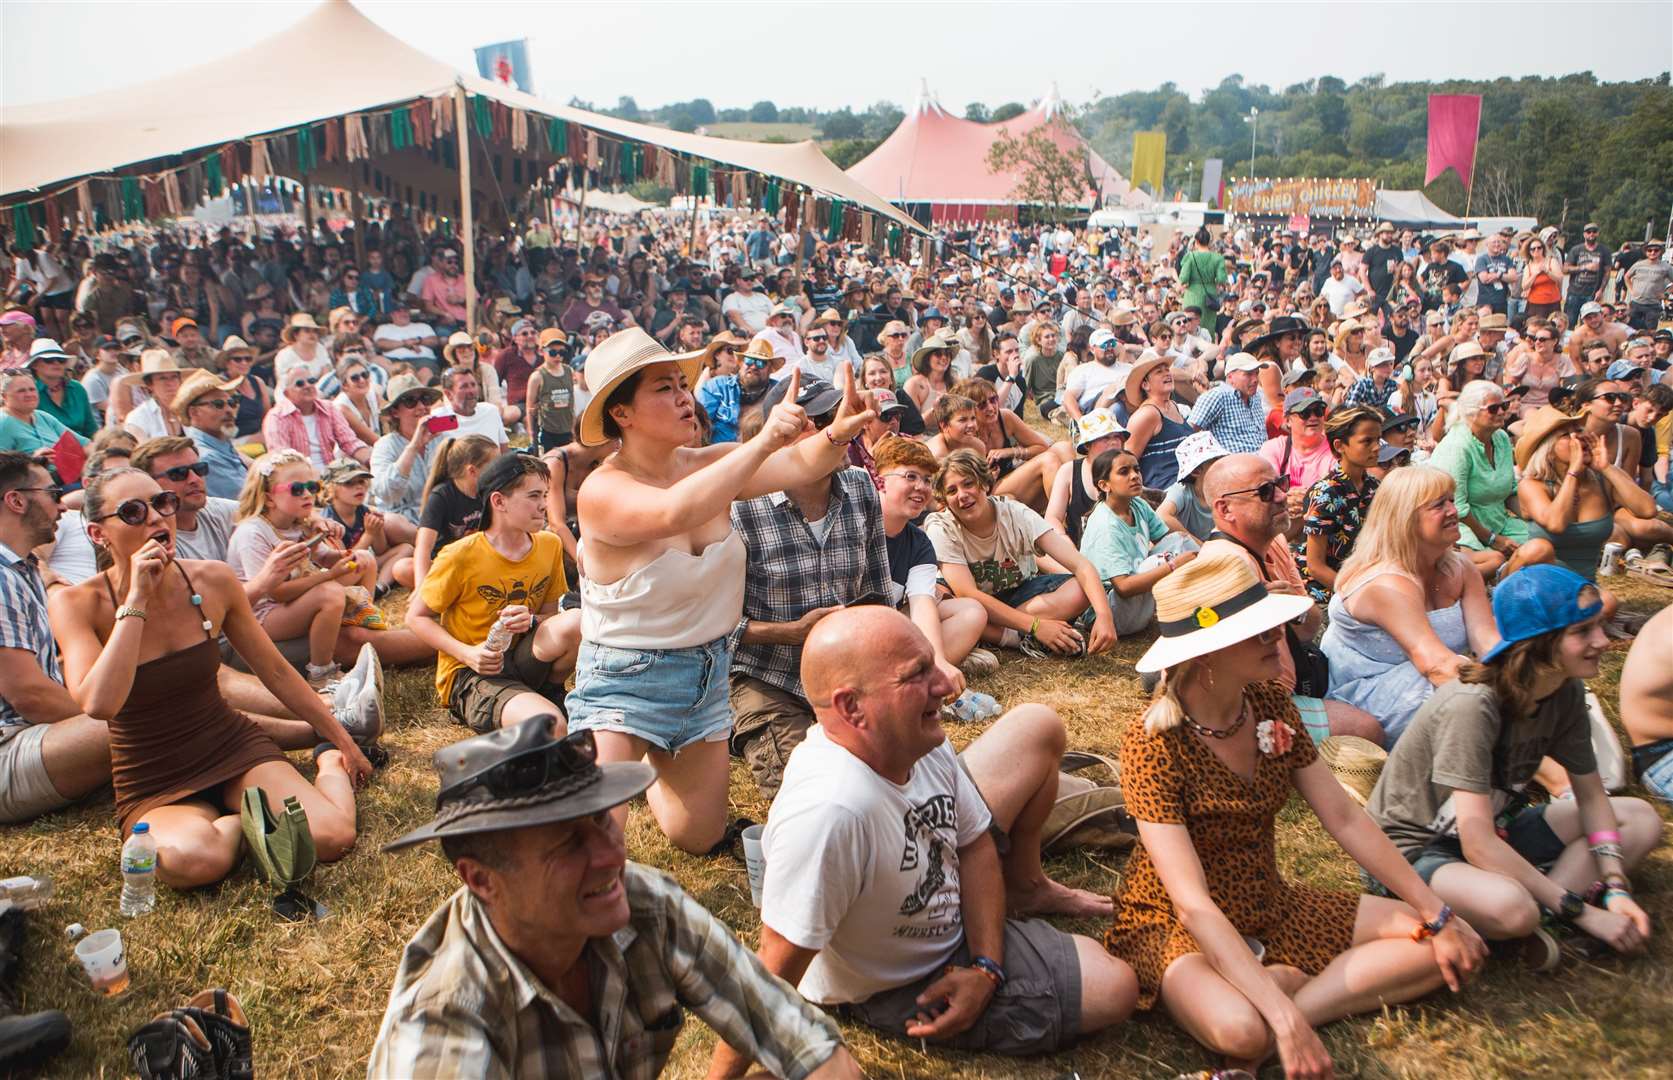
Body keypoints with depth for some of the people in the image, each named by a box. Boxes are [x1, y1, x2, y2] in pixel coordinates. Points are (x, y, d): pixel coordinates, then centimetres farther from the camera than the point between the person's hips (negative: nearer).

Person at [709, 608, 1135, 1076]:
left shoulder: (916, 739, -21)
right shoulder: (827, 813, -45)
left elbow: (974, 844, -4)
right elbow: (775, 973, -36)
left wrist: (986, 968, -13)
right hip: (901, 989, -6)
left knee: (1037, 727, 3)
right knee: (1112, 990, -12)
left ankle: (1024, 885, 27)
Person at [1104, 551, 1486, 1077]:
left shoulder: (1271, 706, -5)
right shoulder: (1153, 747, -25)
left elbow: (1345, 820, 2)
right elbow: (1193, 905, -29)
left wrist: (1436, 915, 0)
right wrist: (1285, 1019, -35)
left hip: (1271, 906, 8)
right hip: (1175, 927, -7)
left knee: (1458, 949, 0)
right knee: (1239, 1028, -40)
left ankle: (1289, 987, -10)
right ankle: (1285, 997, -8)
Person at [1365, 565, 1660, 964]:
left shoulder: (1566, 692, -5)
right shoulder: (1472, 706, -29)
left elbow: (1591, 797, 5)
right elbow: (1478, 845, -31)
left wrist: (1616, 888, -10)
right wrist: (1584, 912, -25)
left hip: (1495, 830, 9)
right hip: (1414, 849, -9)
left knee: (1642, 820, 3)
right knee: (1510, 907, -39)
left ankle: (1543, 912, -12)